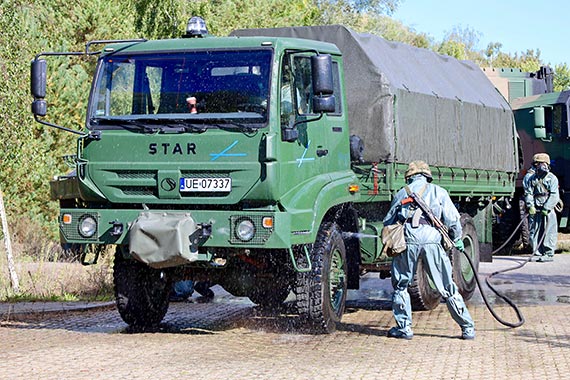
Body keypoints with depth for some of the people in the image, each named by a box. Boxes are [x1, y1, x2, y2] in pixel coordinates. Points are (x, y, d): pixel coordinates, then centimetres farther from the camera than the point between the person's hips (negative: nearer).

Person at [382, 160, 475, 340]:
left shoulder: (402, 193, 22)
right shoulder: (439, 192, 18)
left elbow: (388, 222, 23)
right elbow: (452, 219, 11)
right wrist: (457, 239, 26)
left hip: (407, 240, 0)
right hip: (432, 241, 0)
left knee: (400, 286, 16)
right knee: (447, 288, 6)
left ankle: (404, 327, 13)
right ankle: (468, 328, 8)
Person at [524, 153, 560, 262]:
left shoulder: (552, 178, 0)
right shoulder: (531, 179, 10)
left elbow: (554, 196, -7)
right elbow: (528, 193, 7)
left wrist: (546, 208, -15)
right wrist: (530, 206, -9)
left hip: (548, 210, -4)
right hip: (535, 210, 4)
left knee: (549, 232, -5)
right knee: (534, 231, 3)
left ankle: (549, 254, 0)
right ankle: (536, 253, 11)